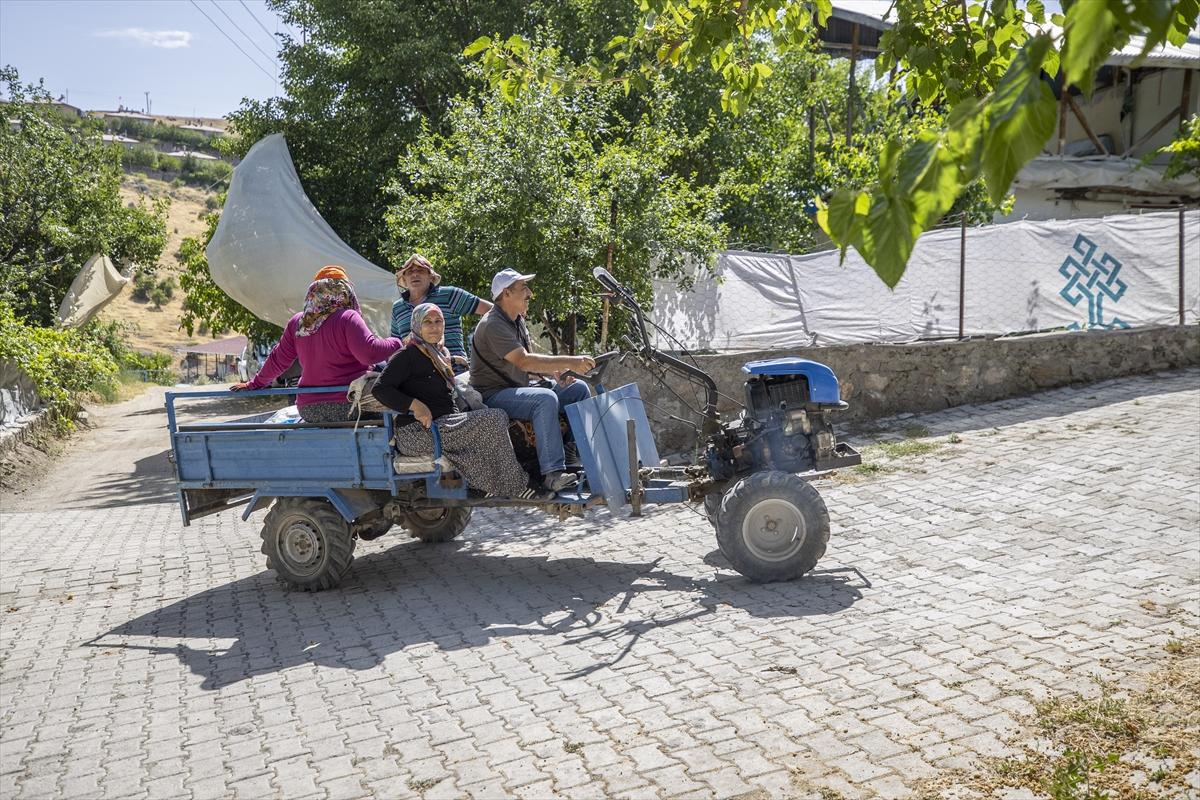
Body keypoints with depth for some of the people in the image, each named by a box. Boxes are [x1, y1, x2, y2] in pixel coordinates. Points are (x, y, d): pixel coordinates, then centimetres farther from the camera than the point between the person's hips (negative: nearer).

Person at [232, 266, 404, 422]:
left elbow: (278, 360, 18)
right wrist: (397, 343, -3)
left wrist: (255, 384, 31)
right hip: (348, 406, -6)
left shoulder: (296, 322, 11)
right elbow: (370, 353, -18)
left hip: (309, 410, 6)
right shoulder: (347, 318, -8)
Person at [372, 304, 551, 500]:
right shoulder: (408, 355, -3)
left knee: (500, 417, -7)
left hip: (444, 423, 9)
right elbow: (379, 389, -12)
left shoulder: (441, 355, 23)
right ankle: (516, 488, -10)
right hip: (415, 433, -9)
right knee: (493, 419, -19)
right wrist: (414, 405, -21)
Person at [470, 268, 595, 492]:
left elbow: (530, 358, 17)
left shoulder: (517, 320, 14)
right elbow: (524, 362, -30)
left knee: (578, 389, 3)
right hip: (494, 396, -10)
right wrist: (568, 362, -35)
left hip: (518, 389, 10)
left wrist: (556, 371, -3)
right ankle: (551, 473, -35)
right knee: (545, 398, -35)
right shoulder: (493, 325, -19)